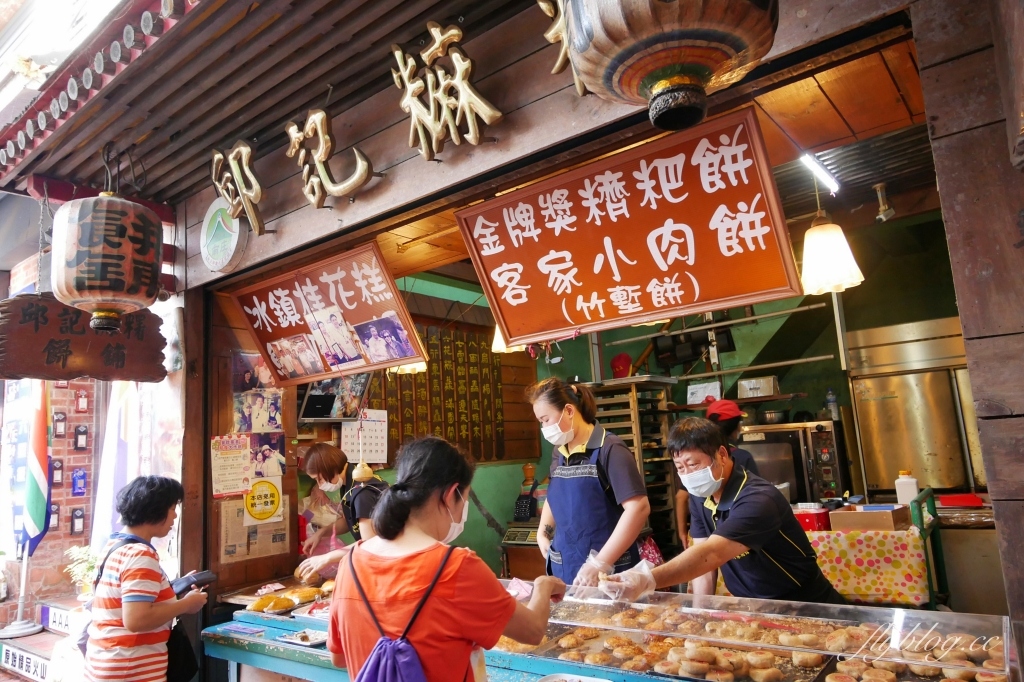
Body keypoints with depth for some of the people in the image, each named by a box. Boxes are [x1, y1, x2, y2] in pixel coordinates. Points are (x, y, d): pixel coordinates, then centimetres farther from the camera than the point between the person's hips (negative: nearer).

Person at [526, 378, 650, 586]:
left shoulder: (609, 449, -14)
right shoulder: (559, 452, 6)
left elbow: (639, 508, -22)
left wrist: (600, 564, -24)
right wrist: (543, 533, 6)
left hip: (608, 572, -6)